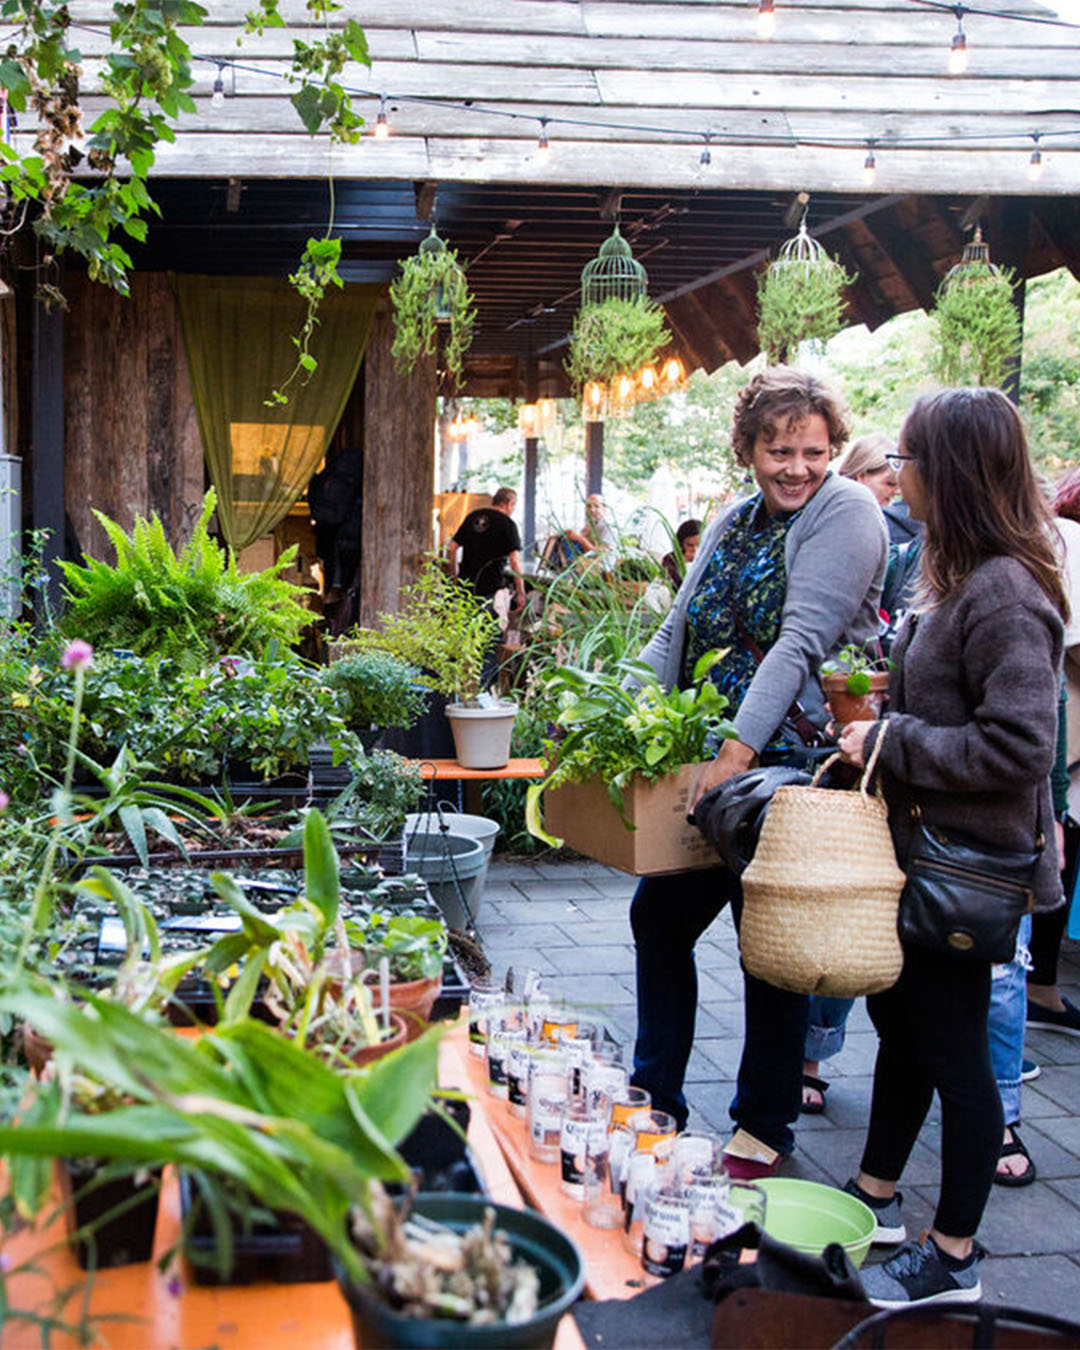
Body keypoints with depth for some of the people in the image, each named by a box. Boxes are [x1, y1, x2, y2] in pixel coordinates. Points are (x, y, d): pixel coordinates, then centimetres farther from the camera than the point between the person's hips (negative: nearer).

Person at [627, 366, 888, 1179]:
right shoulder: (733, 524, 13)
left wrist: (737, 753, -27)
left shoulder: (845, 512, -10)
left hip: (788, 769, -8)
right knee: (659, 915, 14)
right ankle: (655, 1098, 31)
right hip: (700, 766, 8)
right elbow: (676, 635, 14)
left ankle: (766, 1128, 22)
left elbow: (802, 640, -21)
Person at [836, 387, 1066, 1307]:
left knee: (955, 1056, 4)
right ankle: (875, 1197, 40)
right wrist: (883, 721, 7)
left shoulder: (1004, 594, -23)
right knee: (901, 1027, 22)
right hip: (921, 851, 10)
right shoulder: (962, 578, 9)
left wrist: (891, 743, -21)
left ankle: (954, 1261, 20)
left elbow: (1019, 746, -29)